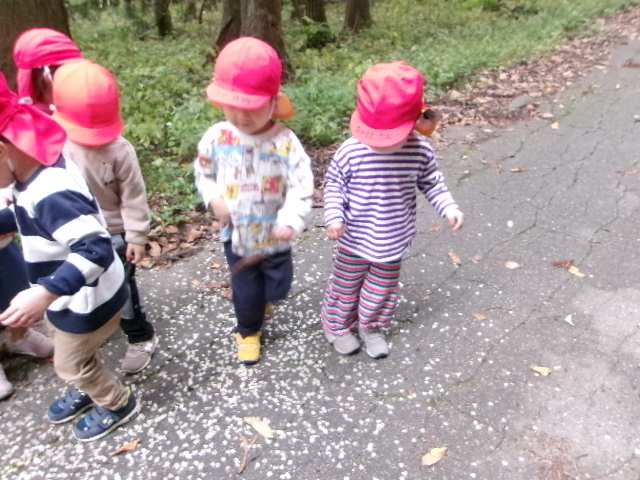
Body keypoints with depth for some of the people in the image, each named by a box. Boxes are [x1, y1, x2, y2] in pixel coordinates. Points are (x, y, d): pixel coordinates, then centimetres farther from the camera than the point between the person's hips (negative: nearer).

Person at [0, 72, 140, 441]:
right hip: (73, 295, 9)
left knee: (71, 363, 15)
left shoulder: (52, 194, -37)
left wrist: (46, 293, -49)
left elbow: (96, 250, -41)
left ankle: (120, 404, 39)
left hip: (86, 300, -9)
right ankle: (89, 389, 57)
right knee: (66, 348, 31)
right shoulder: (39, 170, -5)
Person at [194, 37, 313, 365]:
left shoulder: (285, 143, -22)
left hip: (274, 236, -1)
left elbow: (301, 187, -22)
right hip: (236, 235, 1)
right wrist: (214, 200, -16)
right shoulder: (216, 138, -13)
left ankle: (262, 298, 58)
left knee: (277, 288, 21)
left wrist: (290, 221, -38)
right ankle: (248, 332, 44)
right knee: (245, 290, 17)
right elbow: (203, 174, 3)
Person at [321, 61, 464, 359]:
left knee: (382, 289, 21)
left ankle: (371, 326, 46)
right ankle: (336, 326, 43)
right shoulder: (350, 152, -22)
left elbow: (431, 183, 2)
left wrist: (449, 207, -9)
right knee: (346, 286, 18)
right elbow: (333, 184, -8)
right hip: (355, 241, -2)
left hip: (393, 243, 2)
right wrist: (334, 216, -21)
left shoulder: (421, 151, -15)